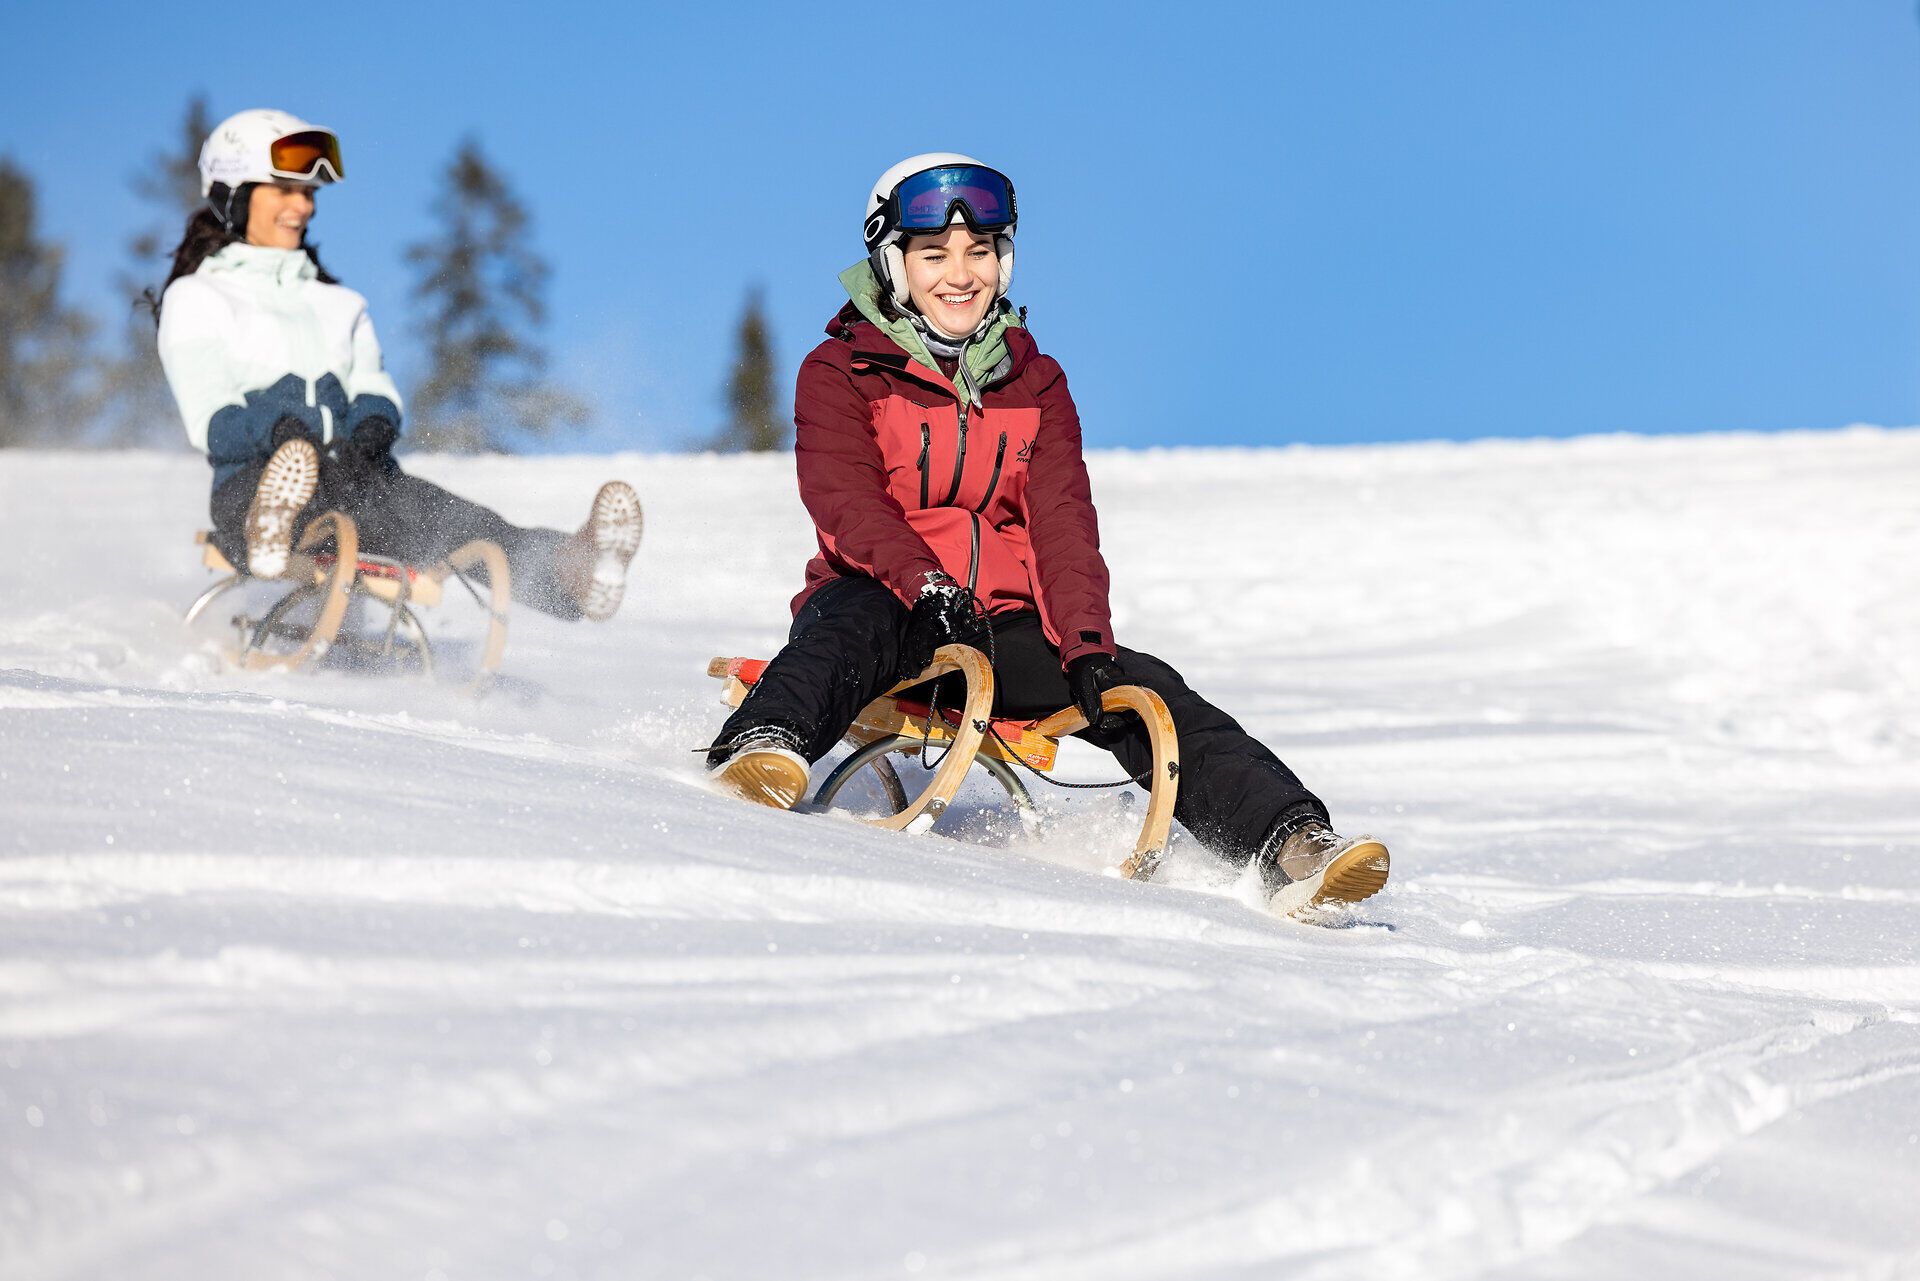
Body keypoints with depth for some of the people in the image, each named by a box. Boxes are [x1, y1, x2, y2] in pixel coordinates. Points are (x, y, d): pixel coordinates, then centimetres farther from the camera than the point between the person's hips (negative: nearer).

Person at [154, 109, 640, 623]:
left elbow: (372, 388, 15)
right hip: (253, 482, -4)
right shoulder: (196, 300, 14)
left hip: (354, 474, 4)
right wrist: (277, 430, -23)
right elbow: (211, 424, -1)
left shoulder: (338, 304, 31)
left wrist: (372, 424, -11)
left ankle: (564, 570, -57)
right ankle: (270, 533, -77)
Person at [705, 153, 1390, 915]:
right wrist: (926, 586, -33)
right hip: (885, 603, -4)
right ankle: (760, 751, -66)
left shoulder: (1035, 384, 15)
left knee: (1143, 689, -19)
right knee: (850, 626, -39)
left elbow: (1063, 523, 3)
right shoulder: (839, 373, 3)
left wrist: (1086, 644, -16)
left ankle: (1292, 847, -30)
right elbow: (845, 502, -14)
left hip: (1005, 626, 4)